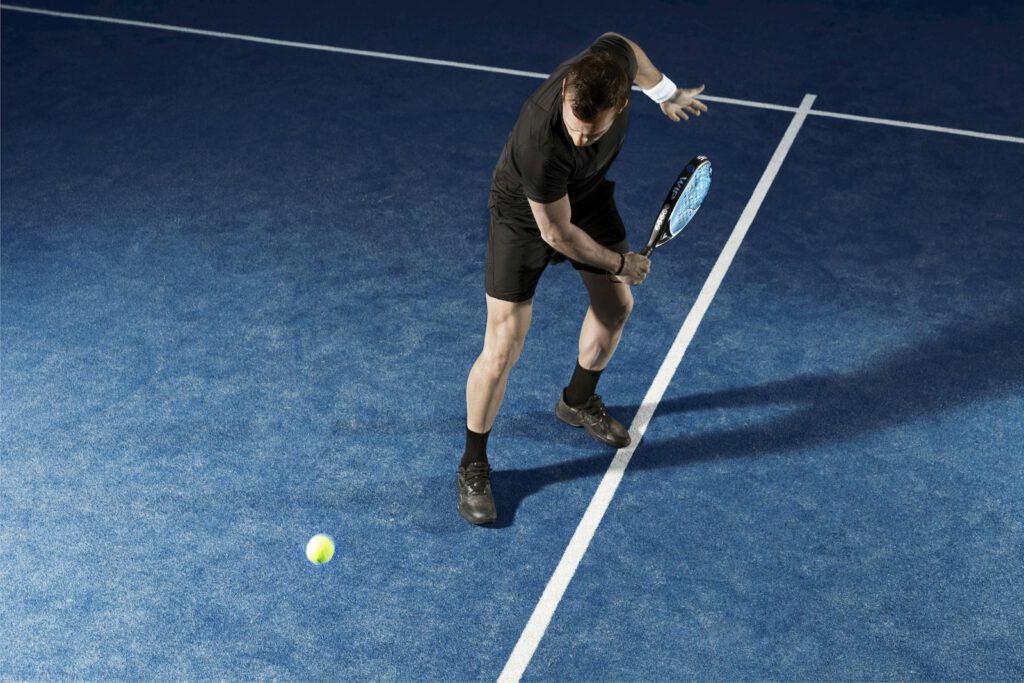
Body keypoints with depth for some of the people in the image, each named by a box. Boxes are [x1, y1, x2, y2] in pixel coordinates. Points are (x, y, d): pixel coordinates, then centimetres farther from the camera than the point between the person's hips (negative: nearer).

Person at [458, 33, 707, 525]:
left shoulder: (614, 57, -30)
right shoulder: (541, 143, -44)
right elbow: (556, 232, -28)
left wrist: (665, 93, 15)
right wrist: (619, 263, -13)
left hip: (588, 194, 7)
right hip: (526, 214, -6)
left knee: (617, 305, 18)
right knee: (502, 350, -9)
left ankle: (578, 402, 45)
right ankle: (473, 466, 14)